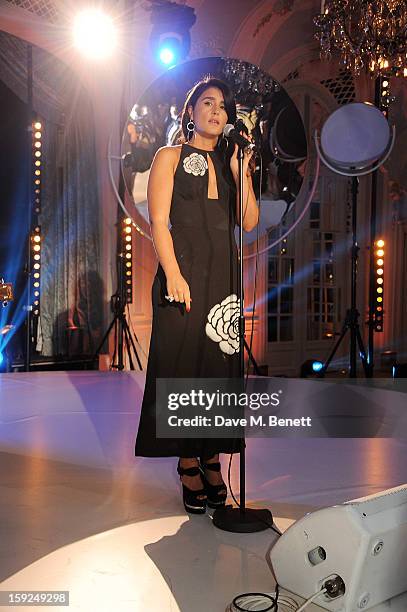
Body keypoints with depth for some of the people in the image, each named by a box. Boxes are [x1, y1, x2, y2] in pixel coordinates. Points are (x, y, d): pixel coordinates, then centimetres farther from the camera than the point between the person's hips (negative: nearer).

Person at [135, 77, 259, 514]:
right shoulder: (171, 157, 8)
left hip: (225, 275, 4)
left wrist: (243, 170, -1)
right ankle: (189, 466, 7)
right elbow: (158, 221, -4)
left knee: (220, 363, 4)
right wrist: (174, 275, -16)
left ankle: (211, 460, 16)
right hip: (185, 270, -4)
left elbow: (250, 222, 7)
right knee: (183, 363, -3)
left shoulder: (228, 161, 18)